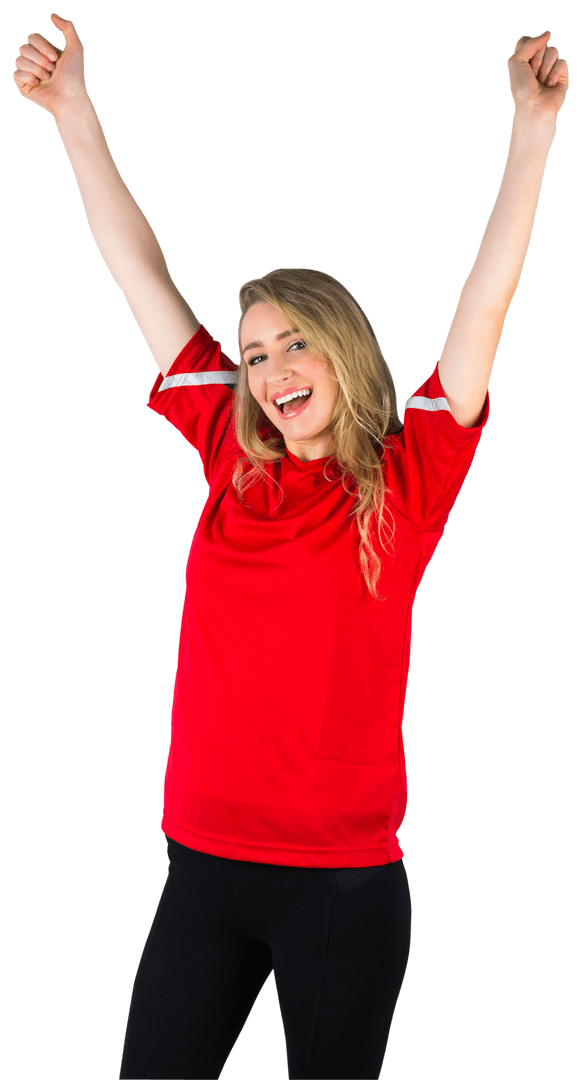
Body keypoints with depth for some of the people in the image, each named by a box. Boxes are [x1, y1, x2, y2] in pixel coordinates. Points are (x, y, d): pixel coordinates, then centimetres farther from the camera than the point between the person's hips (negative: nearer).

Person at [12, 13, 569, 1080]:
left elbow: (487, 296, -8)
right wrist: (74, 111, 15)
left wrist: (533, 125, -11)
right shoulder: (233, 462, 5)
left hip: (345, 886, -3)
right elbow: (138, 270, 10)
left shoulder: (406, 484, -3)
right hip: (205, 869, 3)